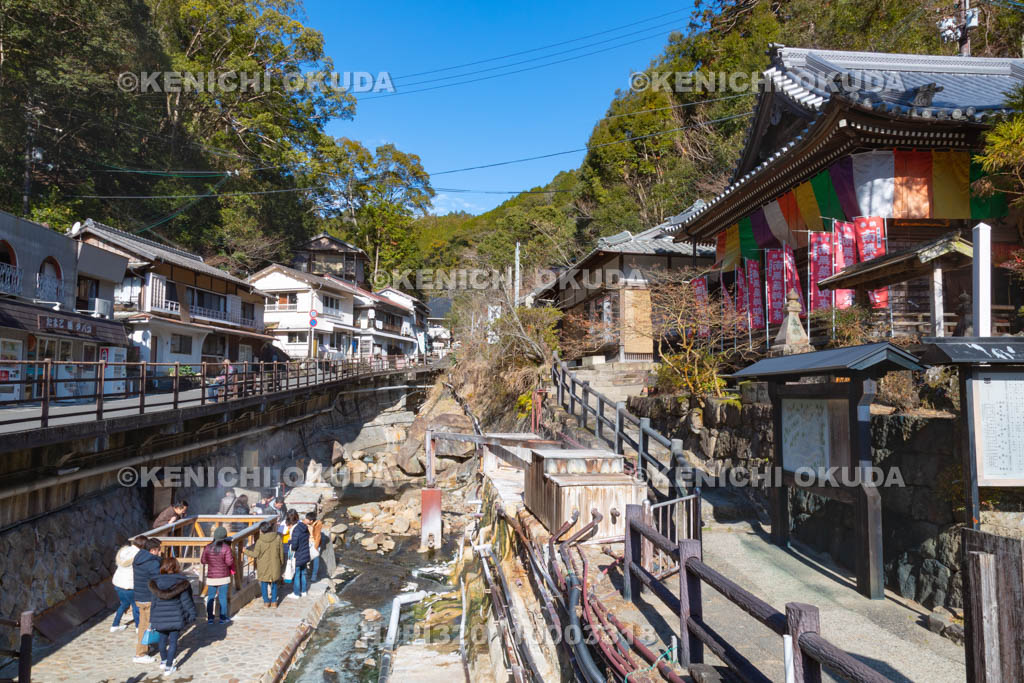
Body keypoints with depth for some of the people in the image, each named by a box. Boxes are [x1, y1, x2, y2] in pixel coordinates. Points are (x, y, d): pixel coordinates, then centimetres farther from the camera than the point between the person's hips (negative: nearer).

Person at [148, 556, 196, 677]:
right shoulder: (181, 582, -11)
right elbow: (186, 600, -8)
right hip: (175, 616, -3)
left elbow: (154, 601, 4)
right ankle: (168, 667, 7)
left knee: (163, 639, 21)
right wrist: (192, 613, 3)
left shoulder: (156, 582, -2)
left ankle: (163, 661, 39)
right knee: (173, 641, 7)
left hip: (160, 617, 3)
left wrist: (153, 617, 15)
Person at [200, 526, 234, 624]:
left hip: (211, 577, 3)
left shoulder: (208, 547, -2)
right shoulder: (226, 547, -13)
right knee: (223, 597, 4)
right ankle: (223, 618, 9)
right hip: (223, 577, -3)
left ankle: (210, 618, 13)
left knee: (210, 597, 12)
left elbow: (203, 561, 4)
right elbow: (229, 562, -16)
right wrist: (232, 556, 3)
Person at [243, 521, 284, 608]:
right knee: (274, 583, 16)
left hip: (263, 566, -2)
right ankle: (274, 601, 20)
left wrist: (245, 551, 8)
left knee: (264, 583, 14)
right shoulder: (278, 538, -7)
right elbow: (281, 553, 1)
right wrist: (281, 563, 15)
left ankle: (266, 601, 19)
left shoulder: (260, 541, -16)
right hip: (275, 565, 2)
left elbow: (255, 554, -8)